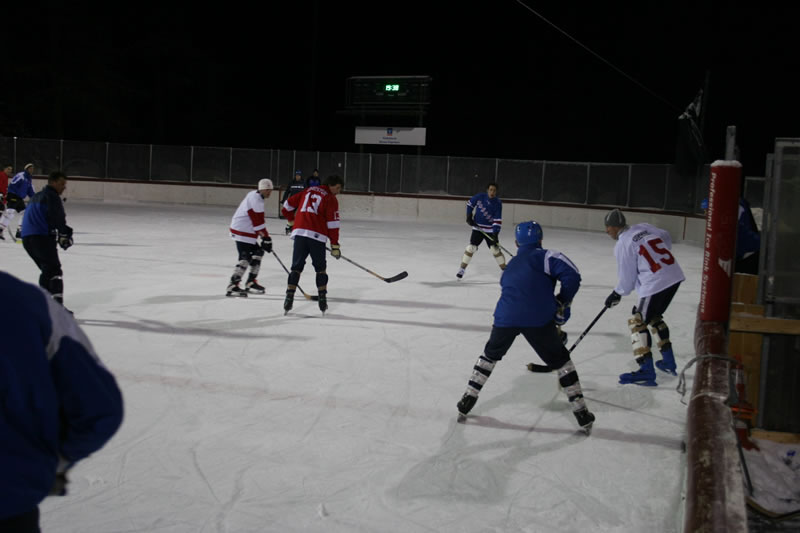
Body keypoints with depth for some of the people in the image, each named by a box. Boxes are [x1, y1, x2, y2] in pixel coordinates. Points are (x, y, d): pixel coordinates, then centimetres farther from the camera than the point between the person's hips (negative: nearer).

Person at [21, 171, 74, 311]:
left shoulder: (37, 196, 27)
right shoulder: (52, 196, -4)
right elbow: (58, 218, -17)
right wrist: (65, 235, -6)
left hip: (27, 238, 10)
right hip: (41, 237, -10)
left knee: (47, 270, 20)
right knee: (54, 271, -13)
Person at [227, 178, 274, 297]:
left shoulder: (254, 196, 15)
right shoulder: (256, 199, -18)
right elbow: (258, 222, -21)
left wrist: (264, 235, 23)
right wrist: (266, 238, -18)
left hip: (246, 230, 11)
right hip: (242, 232, -11)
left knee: (258, 252, 15)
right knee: (245, 258, -16)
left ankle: (251, 283, 20)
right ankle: (232, 286, -19)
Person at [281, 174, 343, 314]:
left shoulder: (308, 190, 19)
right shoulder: (331, 199, 4)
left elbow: (288, 205, 20)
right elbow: (332, 224, -2)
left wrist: (293, 221, 33)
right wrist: (335, 245, 0)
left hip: (299, 233, 4)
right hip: (317, 235, -4)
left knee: (296, 267, 7)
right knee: (320, 268, 11)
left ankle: (289, 297, -1)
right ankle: (322, 299, 8)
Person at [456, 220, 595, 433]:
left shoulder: (511, 265, 29)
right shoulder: (544, 256, 9)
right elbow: (572, 275, -7)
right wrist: (562, 303, 8)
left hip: (506, 317, 4)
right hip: (537, 318, -4)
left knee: (490, 354, 28)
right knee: (560, 360, 14)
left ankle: (467, 401, 27)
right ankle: (581, 412, 15)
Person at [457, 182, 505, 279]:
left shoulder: (498, 203, -13)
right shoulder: (480, 197, -10)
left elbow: (497, 220, -15)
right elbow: (470, 203, 8)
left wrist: (495, 234, -21)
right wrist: (469, 216, 2)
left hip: (490, 230, -1)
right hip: (477, 228, 1)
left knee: (495, 249, -5)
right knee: (471, 247, -5)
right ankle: (462, 269, 5)